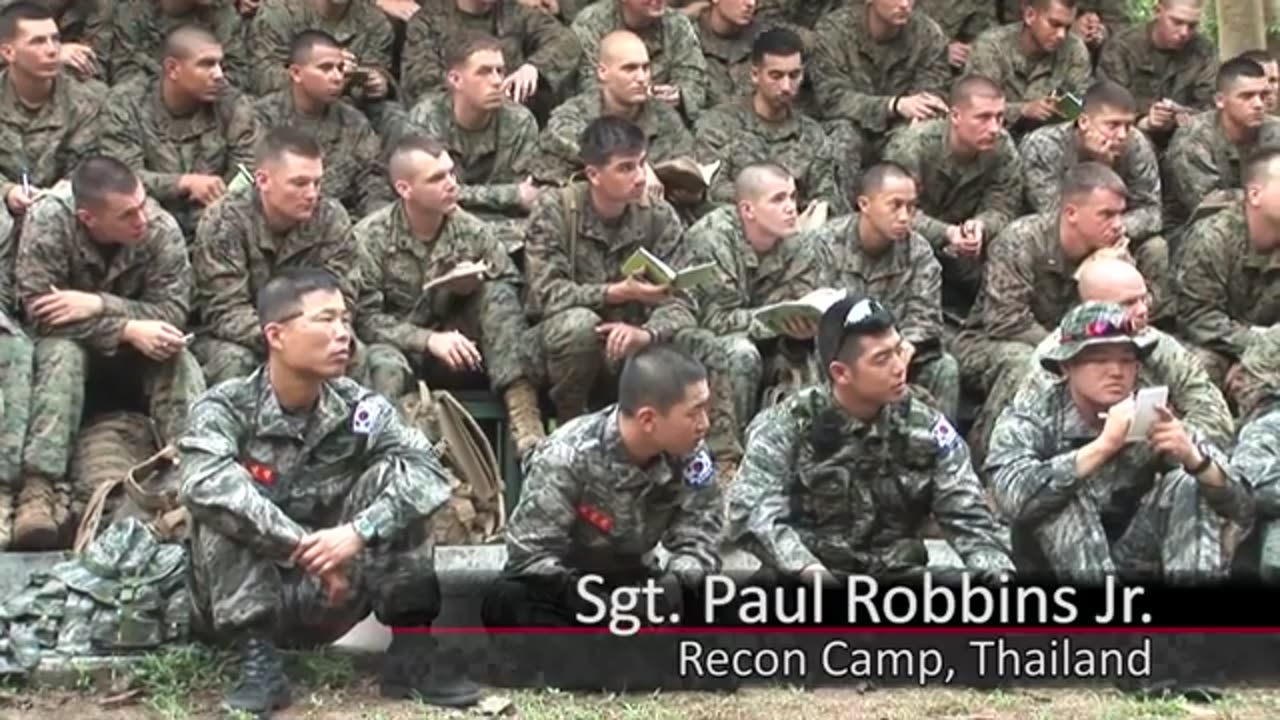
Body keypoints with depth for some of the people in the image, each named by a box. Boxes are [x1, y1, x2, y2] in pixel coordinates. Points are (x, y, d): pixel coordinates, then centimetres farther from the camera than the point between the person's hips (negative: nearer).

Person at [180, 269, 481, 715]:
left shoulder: (359, 408, -7)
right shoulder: (227, 407, -15)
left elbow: (427, 472, -22)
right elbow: (204, 483, -36)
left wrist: (359, 532, -38)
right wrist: (304, 547, -39)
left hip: (326, 597, 2)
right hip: (241, 602, -2)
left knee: (395, 476, -16)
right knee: (223, 509, -28)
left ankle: (410, 650, -14)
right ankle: (258, 662, -27)